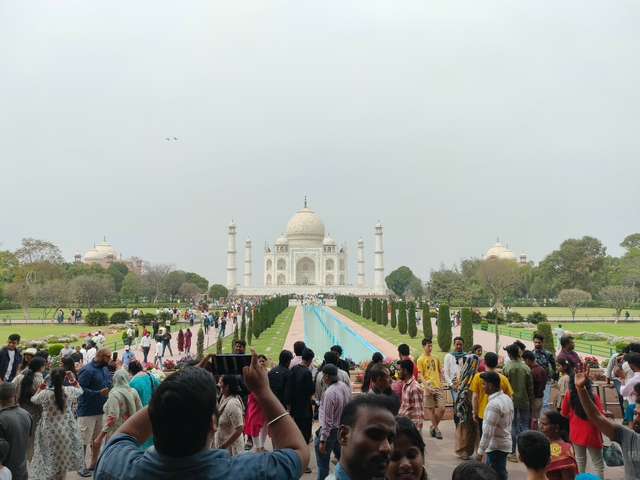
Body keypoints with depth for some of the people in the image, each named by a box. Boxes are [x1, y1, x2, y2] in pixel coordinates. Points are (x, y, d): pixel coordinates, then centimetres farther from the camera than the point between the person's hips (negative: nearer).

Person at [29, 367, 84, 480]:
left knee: (49, 458, 14)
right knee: (64, 458, 20)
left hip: (50, 431, -2)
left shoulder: (45, 393, -20)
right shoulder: (70, 391, -15)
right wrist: (72, 379, 3)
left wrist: (43, 384, -1)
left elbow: (34, 399, 3)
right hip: (66, 430, 2)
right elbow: (80, 390, 10)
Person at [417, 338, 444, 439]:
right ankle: (436, 430, 16)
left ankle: (433, 426, 19)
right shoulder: (420, 359, -3)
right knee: (431, 409, 2)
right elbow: (421, 375, -6)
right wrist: (427, 387, -16)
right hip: (428, 387, -4)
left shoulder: (436, 358, 11)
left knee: (441, 408, -1)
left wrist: (441, 382, 5)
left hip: (438, 387, 4)